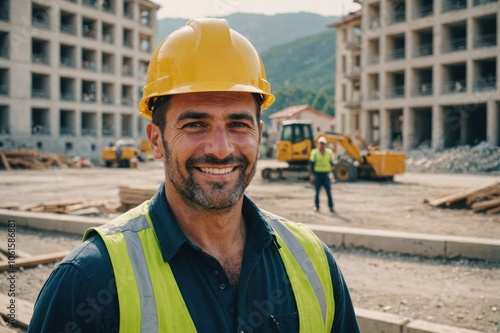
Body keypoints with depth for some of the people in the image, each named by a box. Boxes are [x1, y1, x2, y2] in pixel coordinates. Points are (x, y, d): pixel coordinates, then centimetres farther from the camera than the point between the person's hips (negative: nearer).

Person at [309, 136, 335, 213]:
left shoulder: (329, 152, 5)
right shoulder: (314, 152, -1)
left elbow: (332, 163, 12)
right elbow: (311, 164, -2)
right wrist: (311, 174, -9)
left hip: (326, 174, 1)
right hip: (317, 174, -1)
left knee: (329, 192, -3)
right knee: (317, 192, 4)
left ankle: (331, 207, 3)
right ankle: (317, 207, 15)